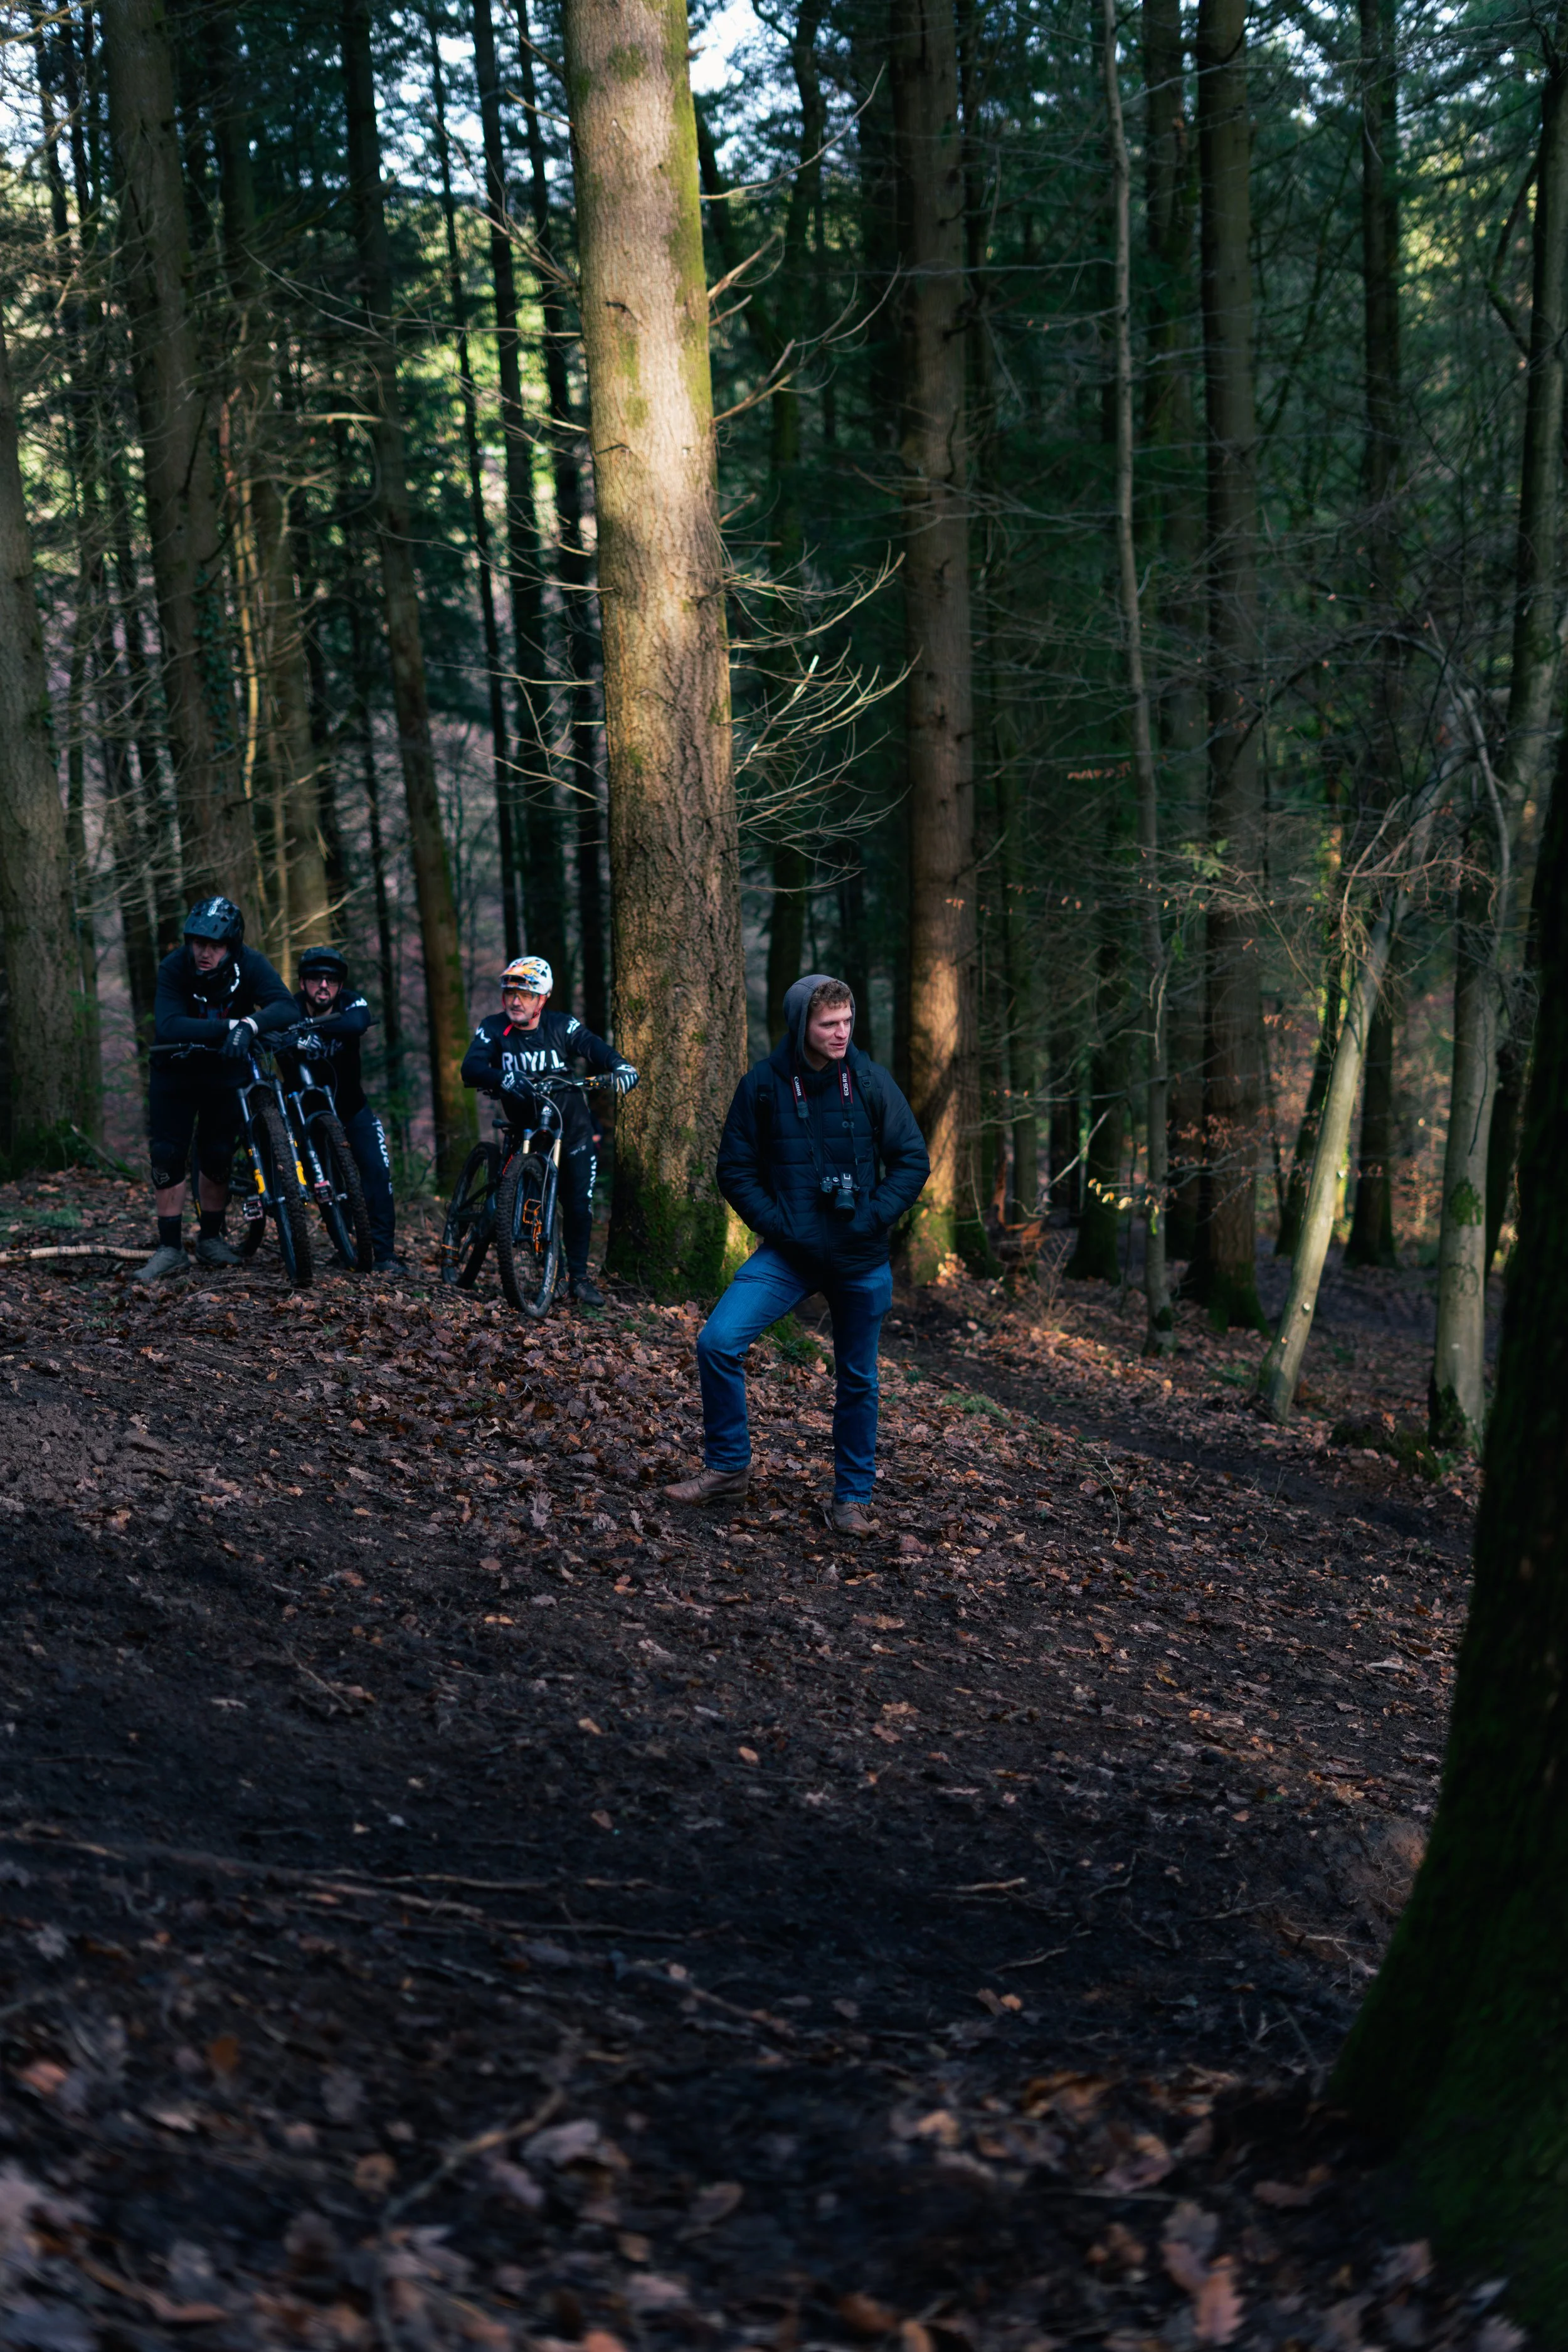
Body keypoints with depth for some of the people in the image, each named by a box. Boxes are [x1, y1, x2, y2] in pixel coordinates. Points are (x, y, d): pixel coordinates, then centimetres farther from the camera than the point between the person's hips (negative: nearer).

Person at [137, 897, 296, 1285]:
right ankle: (170, 1249, 0)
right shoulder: (174, 968, -25)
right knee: (167, 1155, -8)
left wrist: (249, 1026, -54)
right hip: (176, 1068, -1)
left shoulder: (250, 964, -21)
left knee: (218, 1156, 1)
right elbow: (169, 1026, -38)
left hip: (226, 1068, 1)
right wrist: (229, 1025, -46)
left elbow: (286, 1008, -36)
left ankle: (211, 1239, 20)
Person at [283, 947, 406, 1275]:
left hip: (349, 1103, 1)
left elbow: (358, 1023, -43)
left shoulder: (350, 1003, -20)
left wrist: (311, 1024, -56)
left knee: (377, 1169, -13)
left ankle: (384, 1253, -8)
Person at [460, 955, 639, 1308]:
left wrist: (619, 1064, -43)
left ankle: (579, 1276, 14)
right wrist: (503, 1078, -43)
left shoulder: (561, 1026, -8)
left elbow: (593, 1046, -21)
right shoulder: (494, 1028, -8)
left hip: (572, 1129, 0)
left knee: (579, 1206, -3)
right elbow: (470, 1069, -22)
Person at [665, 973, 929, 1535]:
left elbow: (912, 1160, 0)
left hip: (861, 1260, 1)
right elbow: (736, 1168, 0)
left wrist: (870, 1220, -10)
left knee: (858, 1381, 10)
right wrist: (776, 1225, -11)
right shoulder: (763, 1084, -6)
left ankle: (852, 1498, 26)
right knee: (718, 1341, -16)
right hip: (788, 1252, 0)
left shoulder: (869, 1081, -5)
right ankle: (728, 1466, 2)